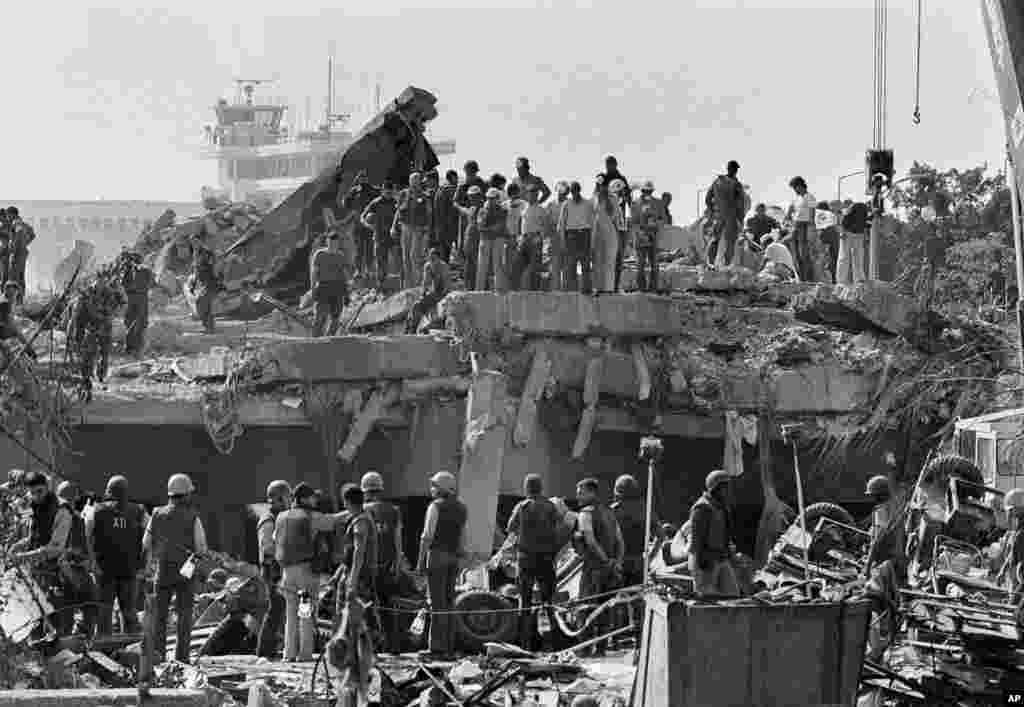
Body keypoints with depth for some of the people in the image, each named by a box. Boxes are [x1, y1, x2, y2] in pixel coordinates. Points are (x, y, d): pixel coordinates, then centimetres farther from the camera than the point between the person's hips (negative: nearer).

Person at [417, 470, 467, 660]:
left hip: (437, 553, -7)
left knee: (437, 602, -7)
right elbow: (462, 536, 15)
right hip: (454, 557, 7)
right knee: (448, 601, 10)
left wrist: (421, 560, -10)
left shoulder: (436, 506, -10)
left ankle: (438, 647, -10)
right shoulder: (461, 507, 13)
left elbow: (427, 536, -13)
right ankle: (449, 646, 9)